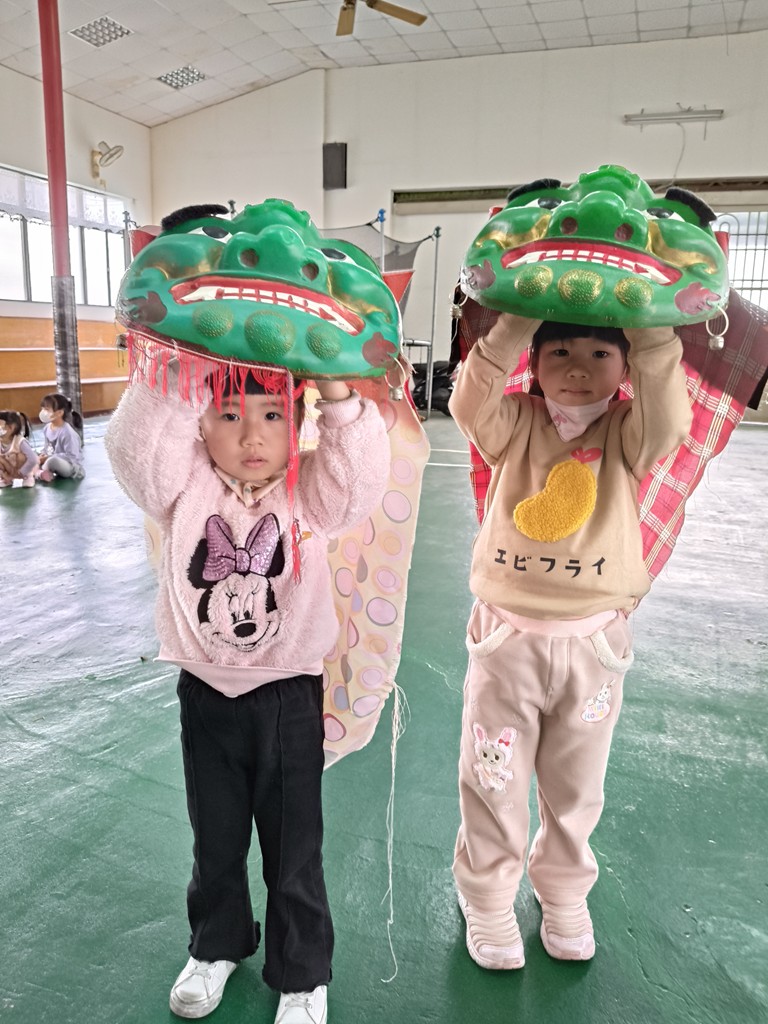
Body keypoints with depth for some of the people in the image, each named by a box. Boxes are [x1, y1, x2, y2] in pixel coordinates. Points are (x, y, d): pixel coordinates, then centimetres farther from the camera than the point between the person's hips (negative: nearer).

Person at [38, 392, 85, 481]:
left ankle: (41, 470, -9)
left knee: (53, 461, -39)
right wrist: (42, 455, -7)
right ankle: (41, 472, -19)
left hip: (73, 467, -9)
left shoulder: (67, 433, -23)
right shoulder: (47, 428, 2)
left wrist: (48, 458, -23)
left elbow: (71, 457, -26)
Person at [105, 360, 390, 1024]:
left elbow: (363, 476, -26)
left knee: (294, 849, 15)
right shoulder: (186, 489, -7)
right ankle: (218, 945, 51)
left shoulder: (307, 492, -9)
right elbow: (136, 448, -23)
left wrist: (337, 395, -35)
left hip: (289, 695, -2)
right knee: (215, 839, 24)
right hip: (205, 693, 2)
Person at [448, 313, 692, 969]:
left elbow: (670, 420, -25)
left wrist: (654, 332, -26)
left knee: (575, 789, 20)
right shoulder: (518, 428, -5)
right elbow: (471, 404, -24)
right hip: (508, 638, -1)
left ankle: (564, 897, 45)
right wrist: (517, 324, -28)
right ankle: (488, 901, 36)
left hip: (594, 643, 1)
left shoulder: (624, 435, -4)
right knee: (494, 784, 12)